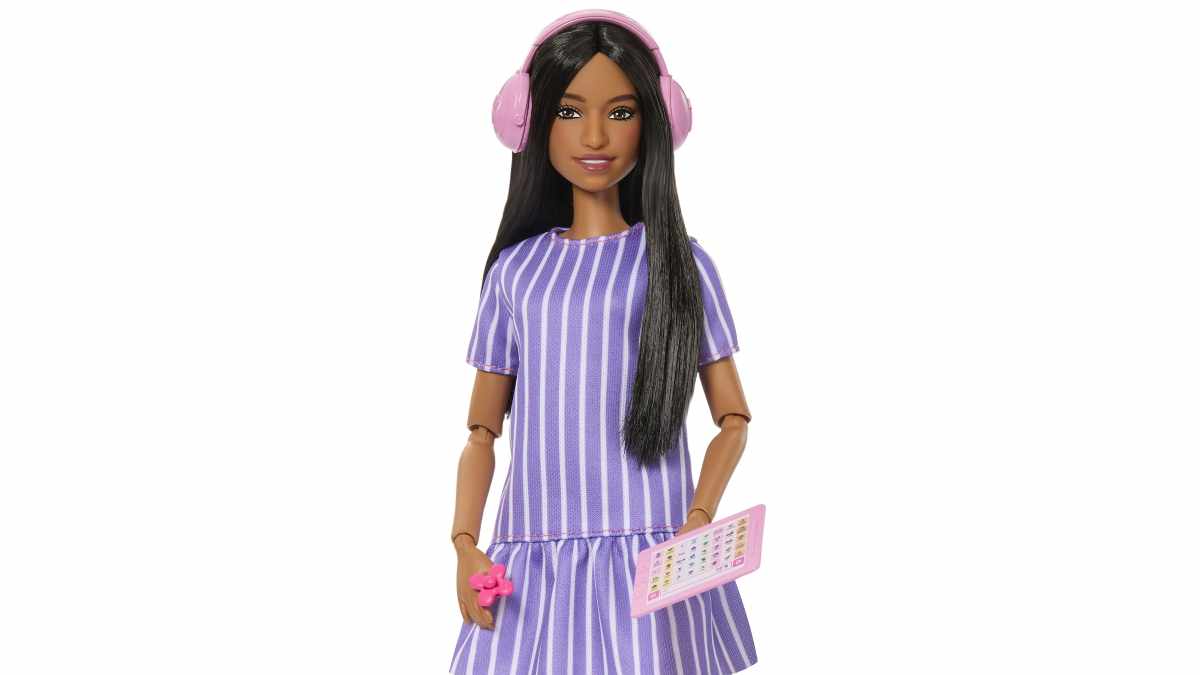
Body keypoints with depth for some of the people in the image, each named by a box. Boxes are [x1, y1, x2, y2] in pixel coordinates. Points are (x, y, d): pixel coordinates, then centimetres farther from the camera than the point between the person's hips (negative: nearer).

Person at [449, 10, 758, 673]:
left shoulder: (680, 263, 5)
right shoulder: (515, 267, 11)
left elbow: (733, 418, 5)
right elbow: (483, 431, 11)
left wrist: (698, 520, -11)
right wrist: (465, 543, -3)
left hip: (650, 559, -2)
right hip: (532, 562, 2)